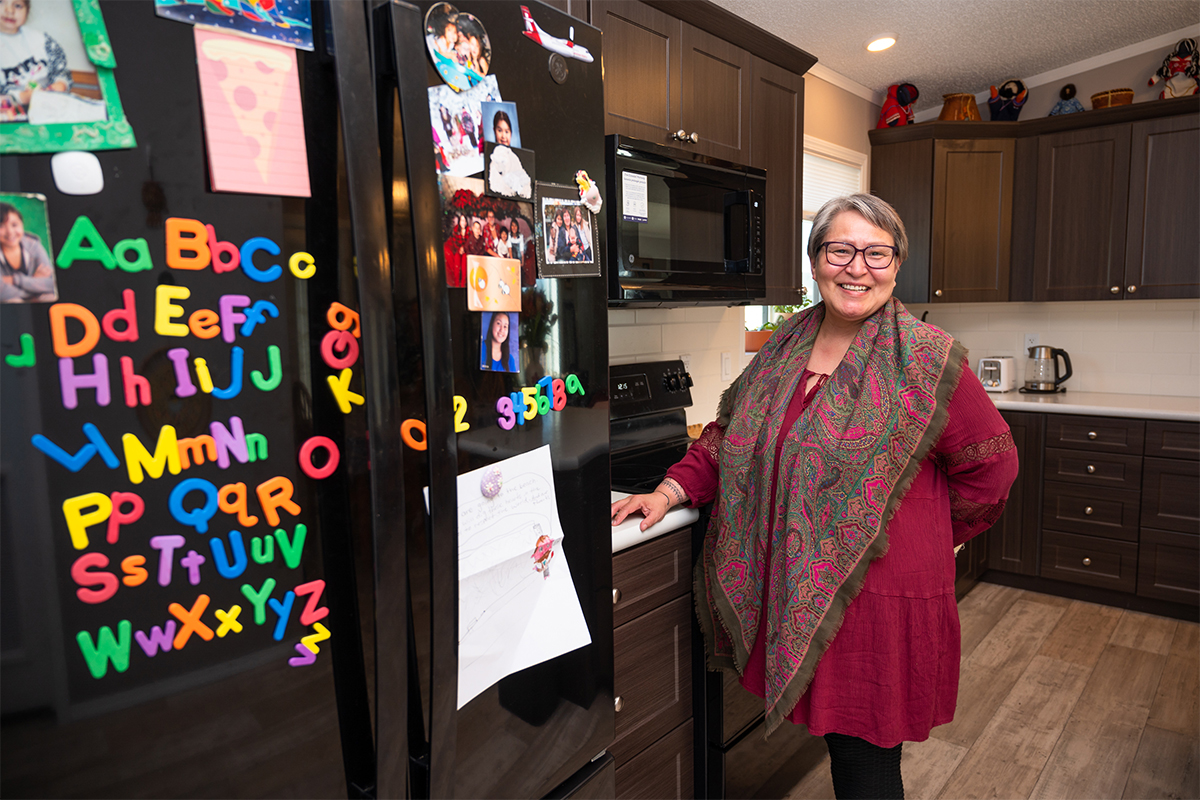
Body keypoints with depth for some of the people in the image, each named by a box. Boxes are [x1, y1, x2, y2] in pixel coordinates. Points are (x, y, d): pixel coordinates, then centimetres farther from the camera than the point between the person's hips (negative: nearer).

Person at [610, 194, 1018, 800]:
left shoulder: (926, 357, -9)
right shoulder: (787, 345, 6)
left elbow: (990, 465, -2)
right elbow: (731, 433, 12)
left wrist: (927, 536, 3)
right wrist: (671, 490, 1)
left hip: (879, 597, -4)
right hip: (793, 592, 5)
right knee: (838, 743, 19)